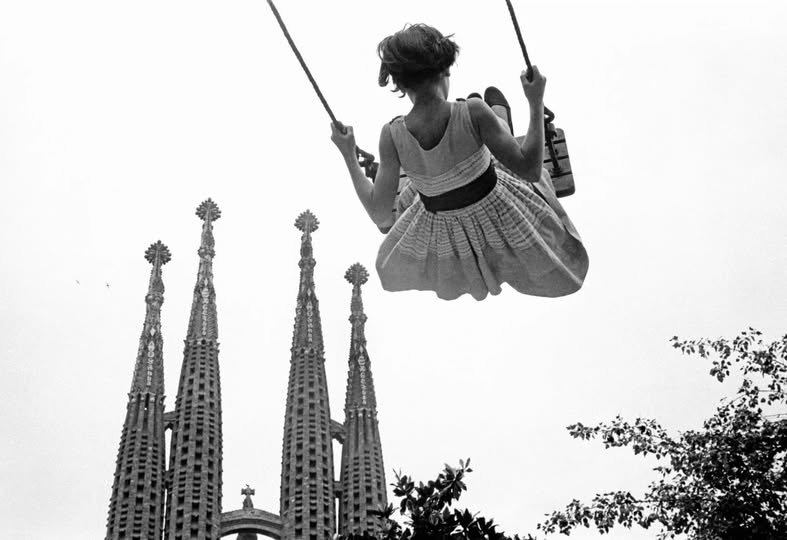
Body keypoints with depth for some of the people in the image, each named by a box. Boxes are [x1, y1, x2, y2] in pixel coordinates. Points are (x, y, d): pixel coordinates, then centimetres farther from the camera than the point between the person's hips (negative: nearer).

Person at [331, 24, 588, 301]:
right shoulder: (473, 113, -32)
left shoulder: (392, 135, -26)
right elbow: (530, 170, -27)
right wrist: (536, 102, -19)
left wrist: (348, 154, -9)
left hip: (444, 234, 1)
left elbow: (379, 214, -19)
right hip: (498, 214, -1)